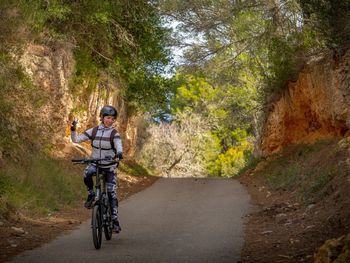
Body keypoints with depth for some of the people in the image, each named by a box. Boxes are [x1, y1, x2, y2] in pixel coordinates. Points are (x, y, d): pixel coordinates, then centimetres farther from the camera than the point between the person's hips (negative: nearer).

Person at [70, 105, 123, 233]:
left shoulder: (114, 133, -9)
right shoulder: (93, 131, -2)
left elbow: (118, 145, -28)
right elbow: (76, 139, -2)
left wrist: (119, 153, -50)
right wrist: (73, 130, -20)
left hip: (109, 166, -1)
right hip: (95, 163, 1)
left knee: (111, 193, -4)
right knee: (87, 173, -34)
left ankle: (115, 220, 5)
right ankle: (91, 194, -8)